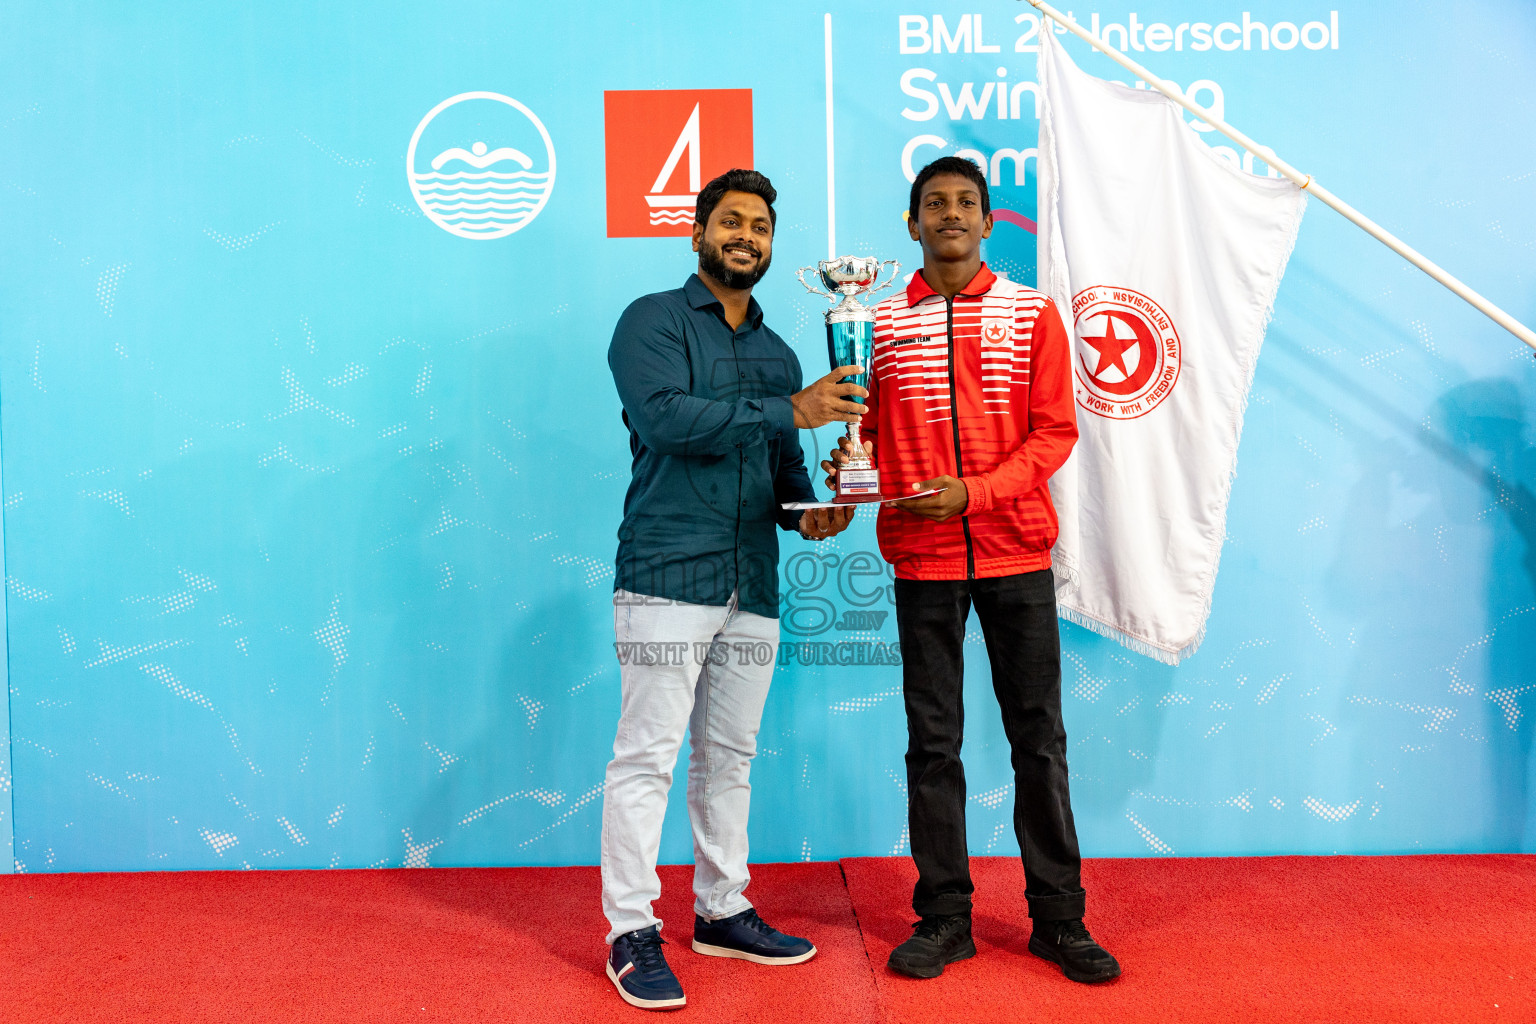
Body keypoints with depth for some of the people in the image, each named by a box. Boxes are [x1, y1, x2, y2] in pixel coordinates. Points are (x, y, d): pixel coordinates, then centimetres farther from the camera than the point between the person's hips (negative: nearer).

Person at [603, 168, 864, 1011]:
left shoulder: (777, 355, 20)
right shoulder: (653, 321, 1)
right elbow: (664, 416, -16)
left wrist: (808, 512, 1)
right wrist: (789, 412, -16)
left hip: (753, 589, 6)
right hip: (667, 578, -6)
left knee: (730, 757, 13)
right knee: (646, 756, -3)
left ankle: (722, 911, 26)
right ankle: (632, 933, 8)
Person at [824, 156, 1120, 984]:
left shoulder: (1031, 314, 5)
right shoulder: (880, 323, 7)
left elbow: (1055, 430, -1)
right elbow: (866, 432, 8)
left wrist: (974, 492, -14)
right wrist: (848, 466, -15)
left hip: (1015, 552, 0)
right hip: (921, 557, 0)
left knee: (1038, 737, 6)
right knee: (932, 741, 6)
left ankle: (1057, 917, 19)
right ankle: (943, 917, 18)